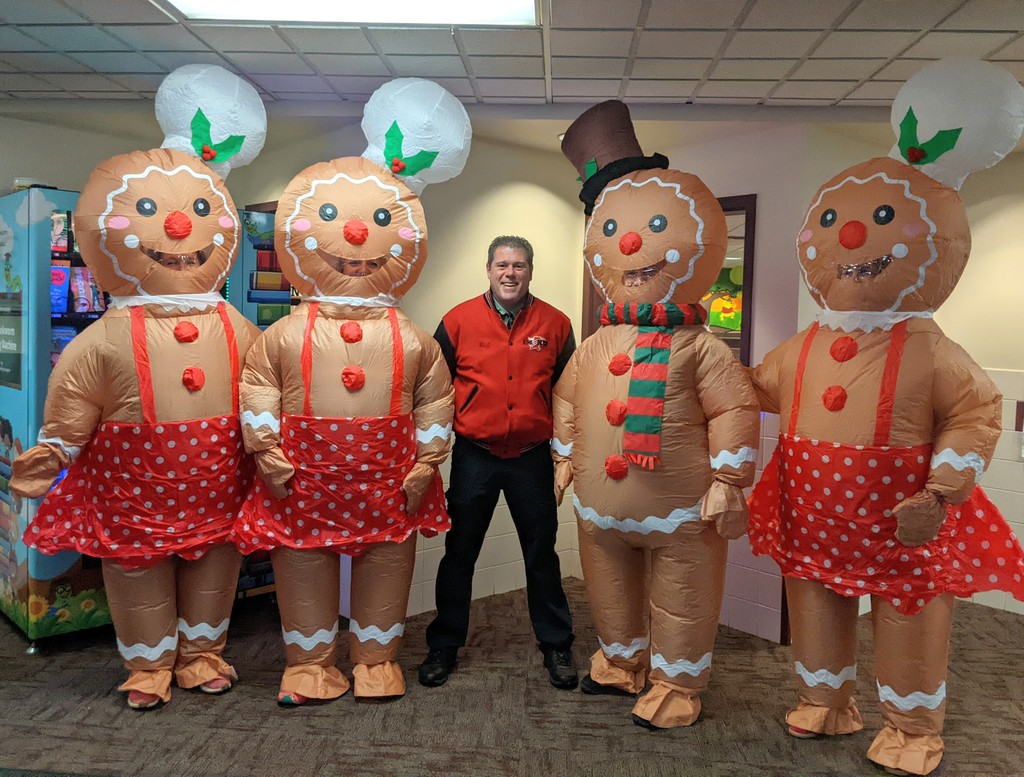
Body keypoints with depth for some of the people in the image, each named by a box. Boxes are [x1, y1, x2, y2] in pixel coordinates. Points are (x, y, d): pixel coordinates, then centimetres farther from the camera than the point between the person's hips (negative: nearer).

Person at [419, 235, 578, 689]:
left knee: (541, 554, 12)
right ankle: (444, 645, 27)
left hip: (533, 457, 1)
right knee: (459, 553, 10)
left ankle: (556, 646, 29)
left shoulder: (555, 324, 2)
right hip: (474, 456, 0)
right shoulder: (458, 321, -2)